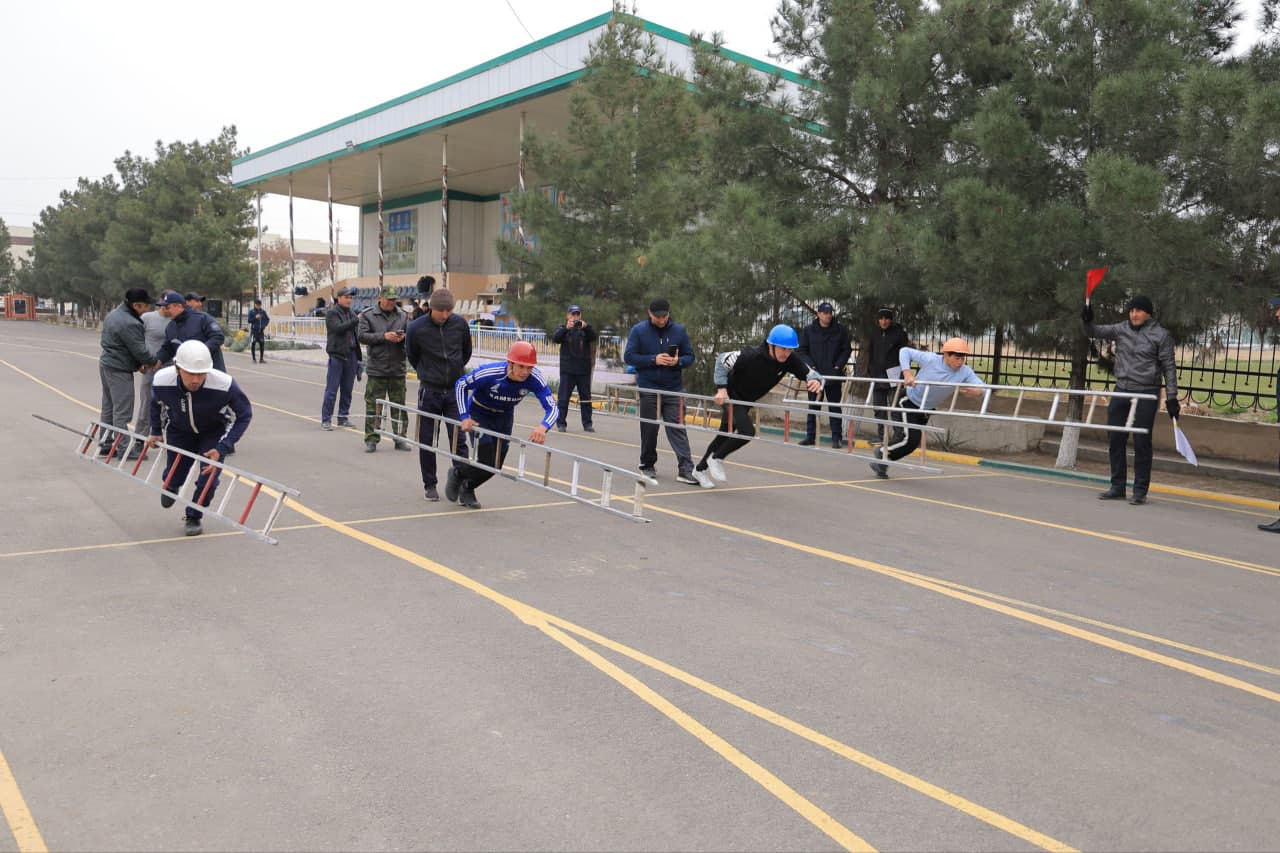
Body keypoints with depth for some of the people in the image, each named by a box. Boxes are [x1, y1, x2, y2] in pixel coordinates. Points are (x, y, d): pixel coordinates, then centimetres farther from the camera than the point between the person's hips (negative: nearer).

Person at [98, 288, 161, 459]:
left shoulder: (113, 314, 10)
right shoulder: (129, 324, -23)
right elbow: (140, 350, -21)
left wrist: (139, 363, 10)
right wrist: (154, 362, -1)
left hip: (106, 364, 10)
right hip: (119, 370, -10)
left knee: (108, 407, 16)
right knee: (122, 410, -5)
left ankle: (106, 444, 24)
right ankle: (124, 448, -2)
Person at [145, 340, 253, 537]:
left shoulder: (224, 384, -39)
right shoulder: (161, 381, -31)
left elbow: (244, 415, -23)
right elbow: (156, 402, -3)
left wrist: (222, 448, -28)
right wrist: (155, 432, 5)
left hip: (213, 432, -2)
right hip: (179, 430, 2)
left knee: (209, 475, -14)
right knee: (174, 476, 14)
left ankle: (194, 517, 15)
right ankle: (171, 486, 55)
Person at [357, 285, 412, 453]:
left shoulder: (403, 316, 10)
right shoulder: (368, 315, 1)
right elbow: (361, 336, -9)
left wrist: (403, 337, -13)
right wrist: (383, 336, -18)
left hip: (398, 369, 3)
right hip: (376, 369, -3)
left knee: (399, 405, 7)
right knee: (373, 405, 0)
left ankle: (400, 438, 15)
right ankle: (371, 439, 8)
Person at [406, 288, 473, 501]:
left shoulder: (460, 323, -5)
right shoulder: (416, 328, -11)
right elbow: (412, 357, 7)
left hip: (455, 389, 1)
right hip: (429, 391, -1)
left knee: (459, 439, -3)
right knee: (427, 441, 7)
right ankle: (429, 485, 20)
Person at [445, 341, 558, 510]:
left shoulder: (535, 378, -30)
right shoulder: (489, 372, -36)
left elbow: (552, 408, -29)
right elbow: (461, 384, -19)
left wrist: (543, 427, -50)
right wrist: (465, 417, -25)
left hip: (504, 417, 4)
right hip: (479, 414, -4)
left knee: (495, 466, 10)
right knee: (485, 462, -14)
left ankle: (467, 489, 39)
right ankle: (457, 472, 20)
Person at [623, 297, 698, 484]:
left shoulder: (679, 330, 4)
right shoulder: (639, 330, -1)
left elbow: (690, 356, 7)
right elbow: (629, 356, -5)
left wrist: (678, 361, -15)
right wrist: (654, 359, -16)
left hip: (674, 388, 1)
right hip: (648, 388, -1)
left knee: (677, 427, -6)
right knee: (649, 428, 7)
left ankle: (685, 468, -9)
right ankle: (648, 465, 22)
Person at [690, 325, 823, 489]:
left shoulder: (790, 360, -19)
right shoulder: (751, 355, -34)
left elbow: (810, 373, -15)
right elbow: (722, 360, -23)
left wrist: (816, 381, -39)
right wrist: (721, 388, -30)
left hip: (747, 401, 7)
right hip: (731, 397, -7)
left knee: (725, 435, 18)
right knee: (747, 431, -24)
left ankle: (700, 469, 37)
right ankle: (716, 458, 1)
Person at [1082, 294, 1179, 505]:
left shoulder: (1161, 335, -3)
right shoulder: (1121, 330, 8)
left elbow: (1169, 367, -2)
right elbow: (1094, 332, 8)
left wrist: (1172, 397, -6)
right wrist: (1086, 321, -15)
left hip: (1146, 393, -4)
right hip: (1121, 391, 5)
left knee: (1142, 443, -2)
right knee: (1115, 440, 7)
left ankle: (1140, 491, 6)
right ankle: (1117, 487, 17)